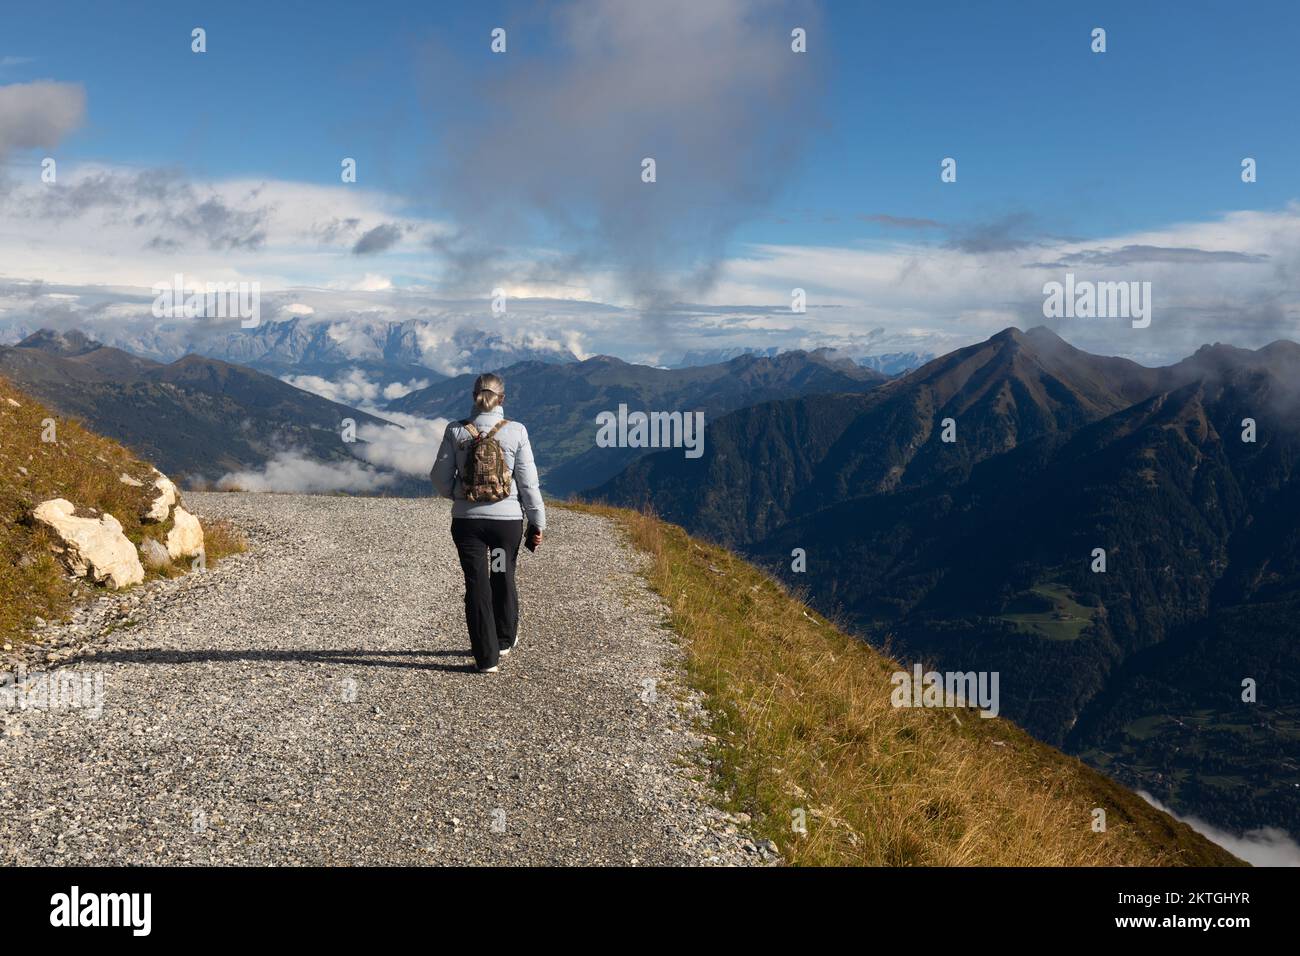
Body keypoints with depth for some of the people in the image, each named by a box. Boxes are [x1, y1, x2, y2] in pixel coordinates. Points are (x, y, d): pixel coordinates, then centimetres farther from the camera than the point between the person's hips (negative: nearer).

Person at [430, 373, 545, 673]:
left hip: (467, 520, 0)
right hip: (508, 519, 0)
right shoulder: (516, 431, -9)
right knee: (503, 578, 20)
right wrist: (538, 523, 0)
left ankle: (487, 657, 7)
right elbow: (528, 482, -8)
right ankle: (505, 640, 37)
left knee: (477, 585, 6)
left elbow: (440, 479, -2)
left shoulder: (456, 431, -5)